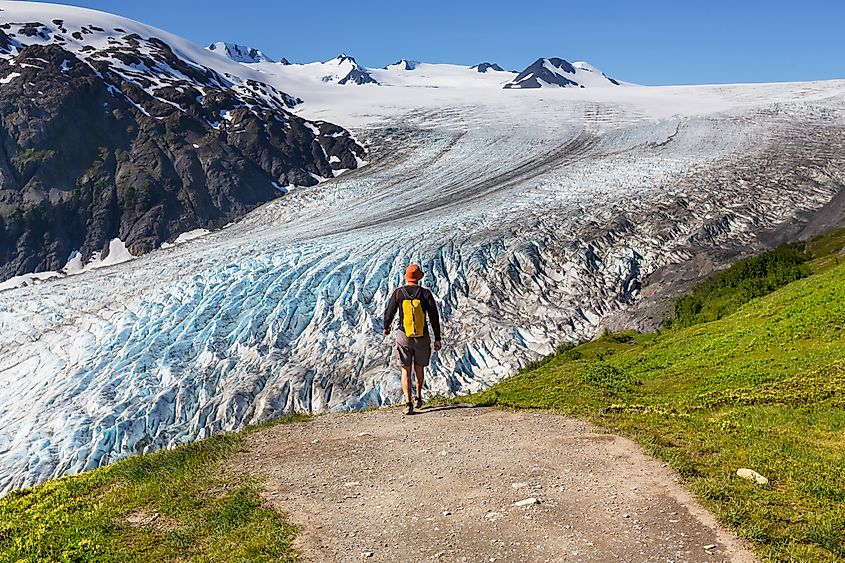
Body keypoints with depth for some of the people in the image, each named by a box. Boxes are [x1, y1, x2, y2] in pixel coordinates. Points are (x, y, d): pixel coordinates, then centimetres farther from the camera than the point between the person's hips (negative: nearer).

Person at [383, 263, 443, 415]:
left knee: (406, 371, 5)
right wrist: (437, 338, 1)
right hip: (422, 338, 1)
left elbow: (389, 312, 1)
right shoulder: (425, 293, -4)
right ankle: (419, 398, 33)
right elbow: (434, 317, -5)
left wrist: (386, 327, 22)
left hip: (404, 337, -1)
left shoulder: (398, 293, -4)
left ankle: (408, 403, -7)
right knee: (419, 367, 22)